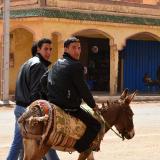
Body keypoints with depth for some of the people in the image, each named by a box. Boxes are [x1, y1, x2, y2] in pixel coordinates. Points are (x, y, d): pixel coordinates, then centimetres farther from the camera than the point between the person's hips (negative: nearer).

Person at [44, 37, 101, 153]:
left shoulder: (55, 65, 14)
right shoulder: (76, 66, -13)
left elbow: (43, 81, 19)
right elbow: (83, 89, -11)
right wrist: (93, 105, 3)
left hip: (53, 104, 9)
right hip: (70, 108, -9)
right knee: (96, 125, -5)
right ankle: (80, 147, -14)